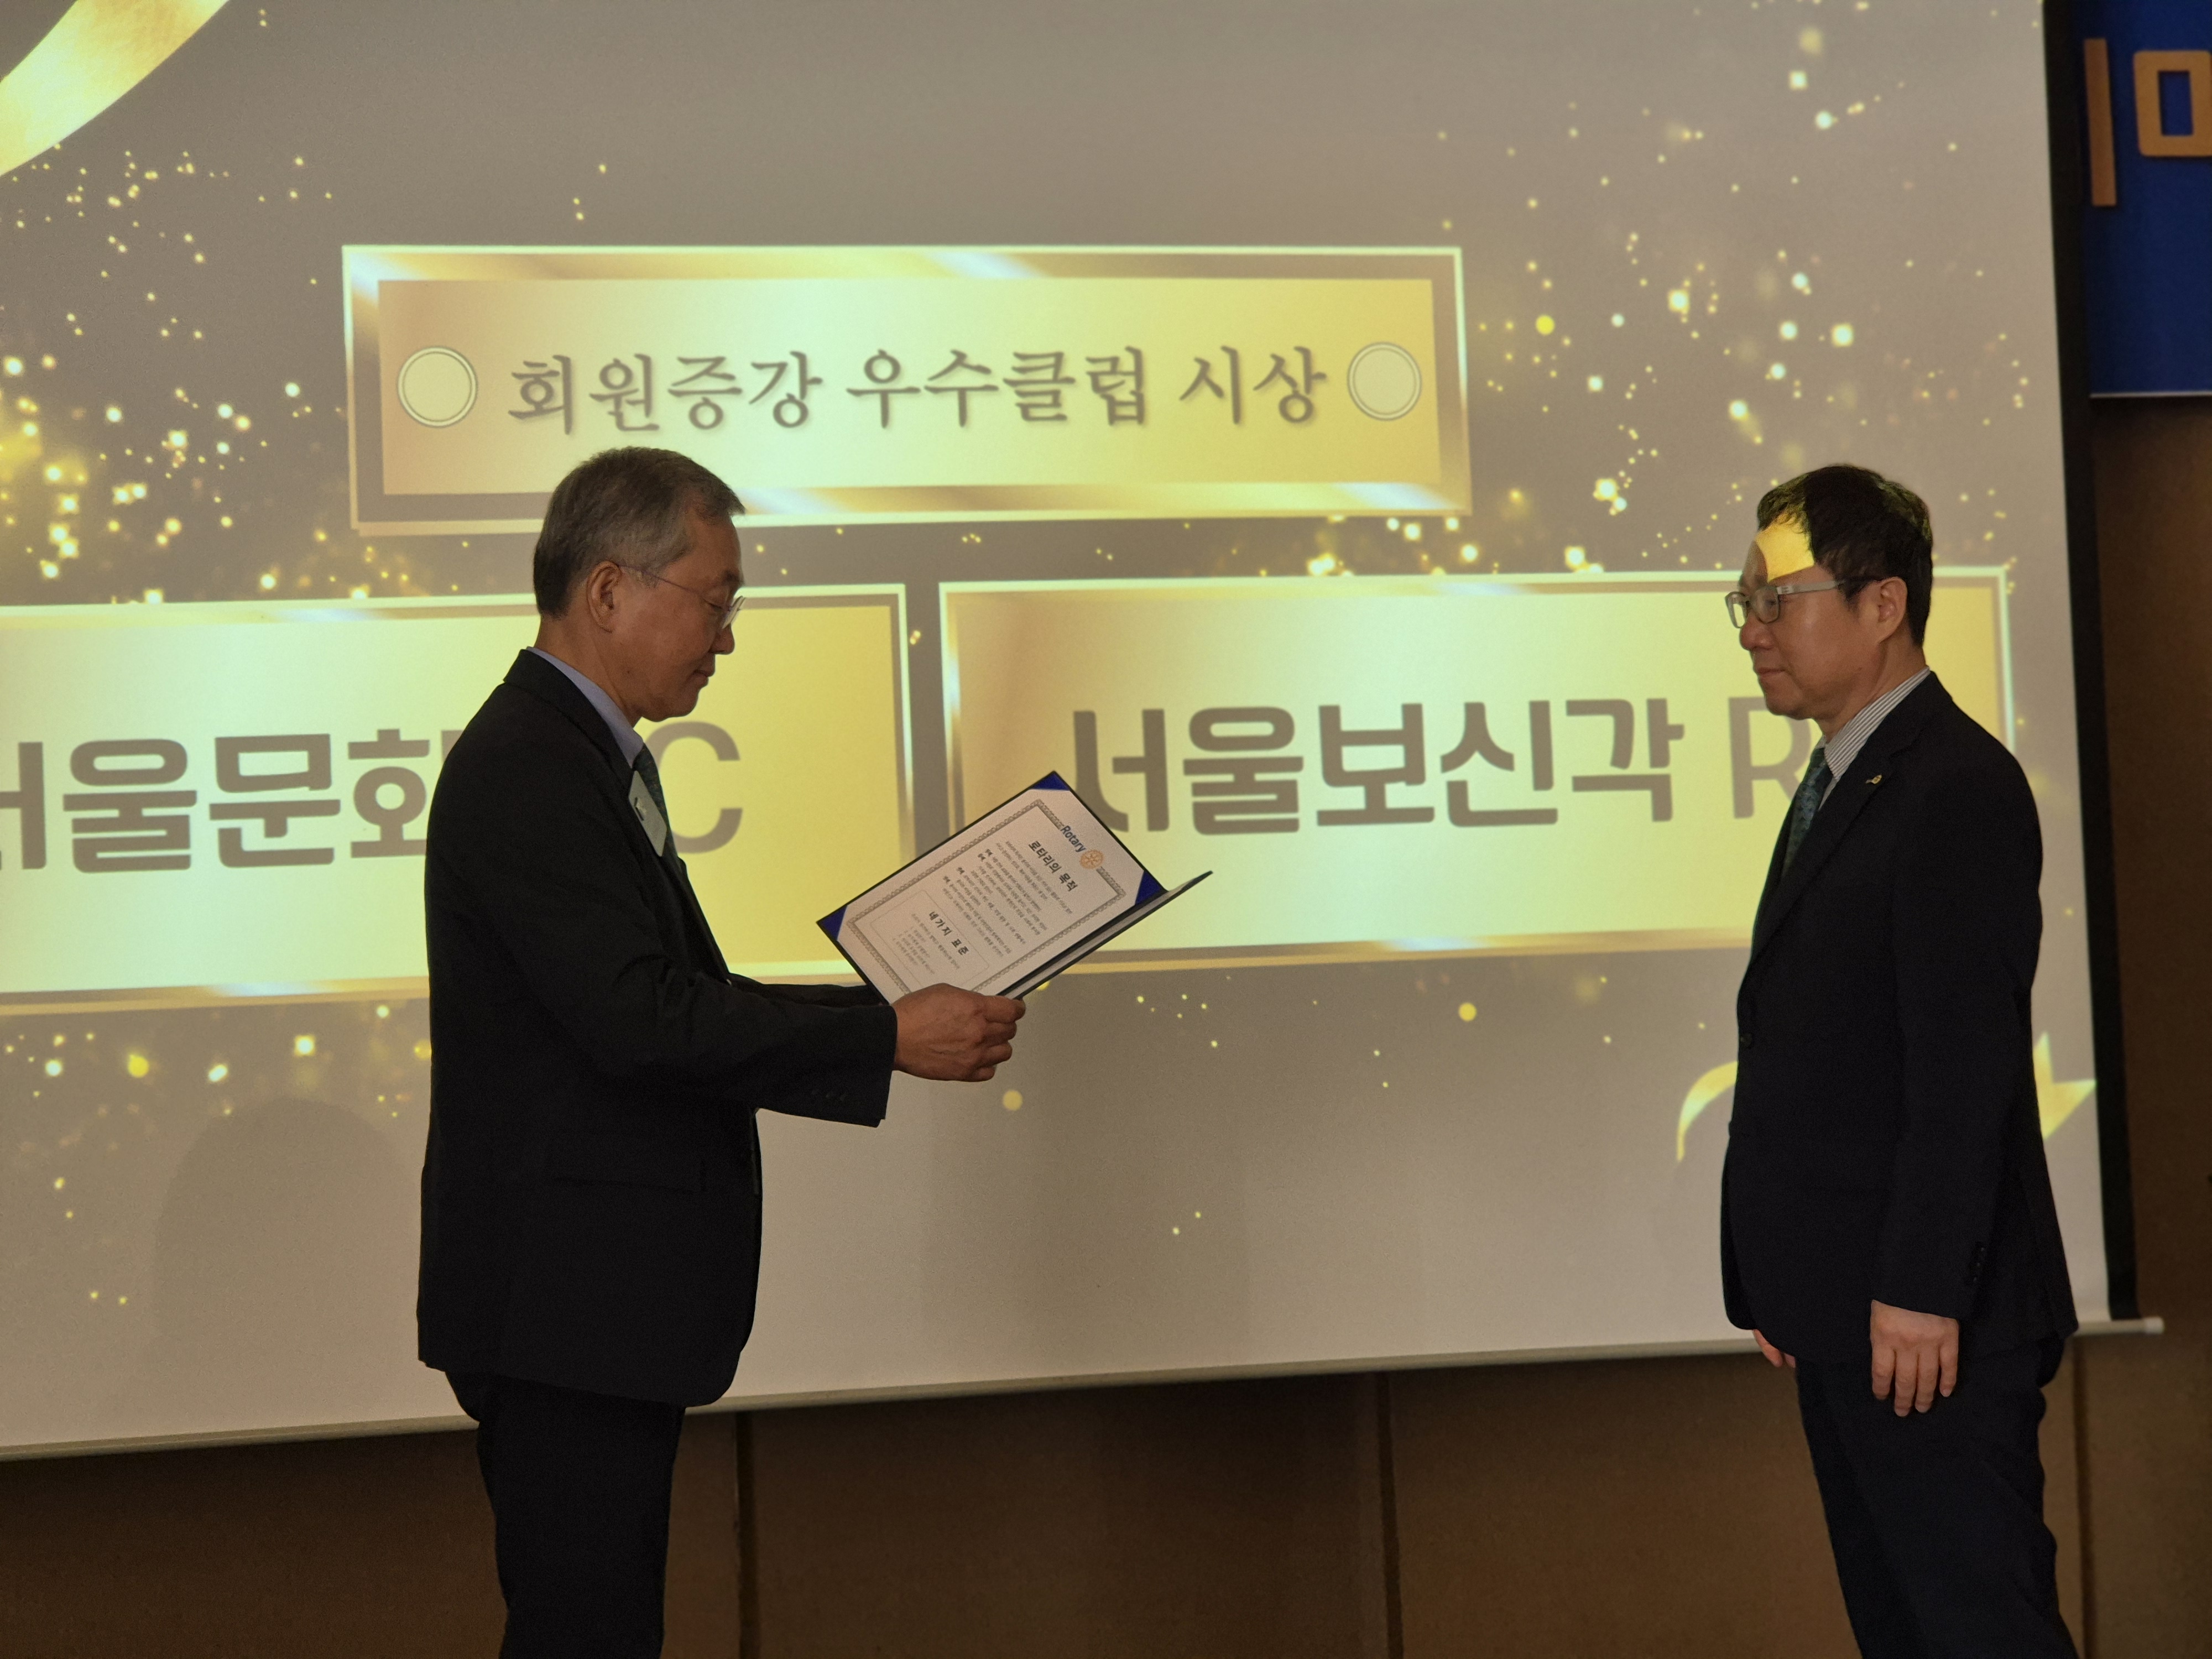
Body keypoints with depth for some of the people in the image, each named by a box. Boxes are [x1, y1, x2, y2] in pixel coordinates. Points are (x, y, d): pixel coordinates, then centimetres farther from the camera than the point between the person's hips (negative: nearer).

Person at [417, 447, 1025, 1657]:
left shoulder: (582, 755, 16)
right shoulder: (526, 772, -17)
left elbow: (671, 1005, 16)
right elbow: (639, 1018, -25)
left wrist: (886, 1031, 8)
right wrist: (888, 1035, -20)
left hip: (604, 1299, 10)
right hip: (565, 1301, -10)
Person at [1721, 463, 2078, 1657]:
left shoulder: (1959, 788, -13)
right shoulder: (1838, 785, 18)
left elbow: (1967, 1063, -20)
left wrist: (1919, 1292, -23)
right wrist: (1783, 1285, 15)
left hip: (1927, 1320, -10)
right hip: (1842, 1311, 10)